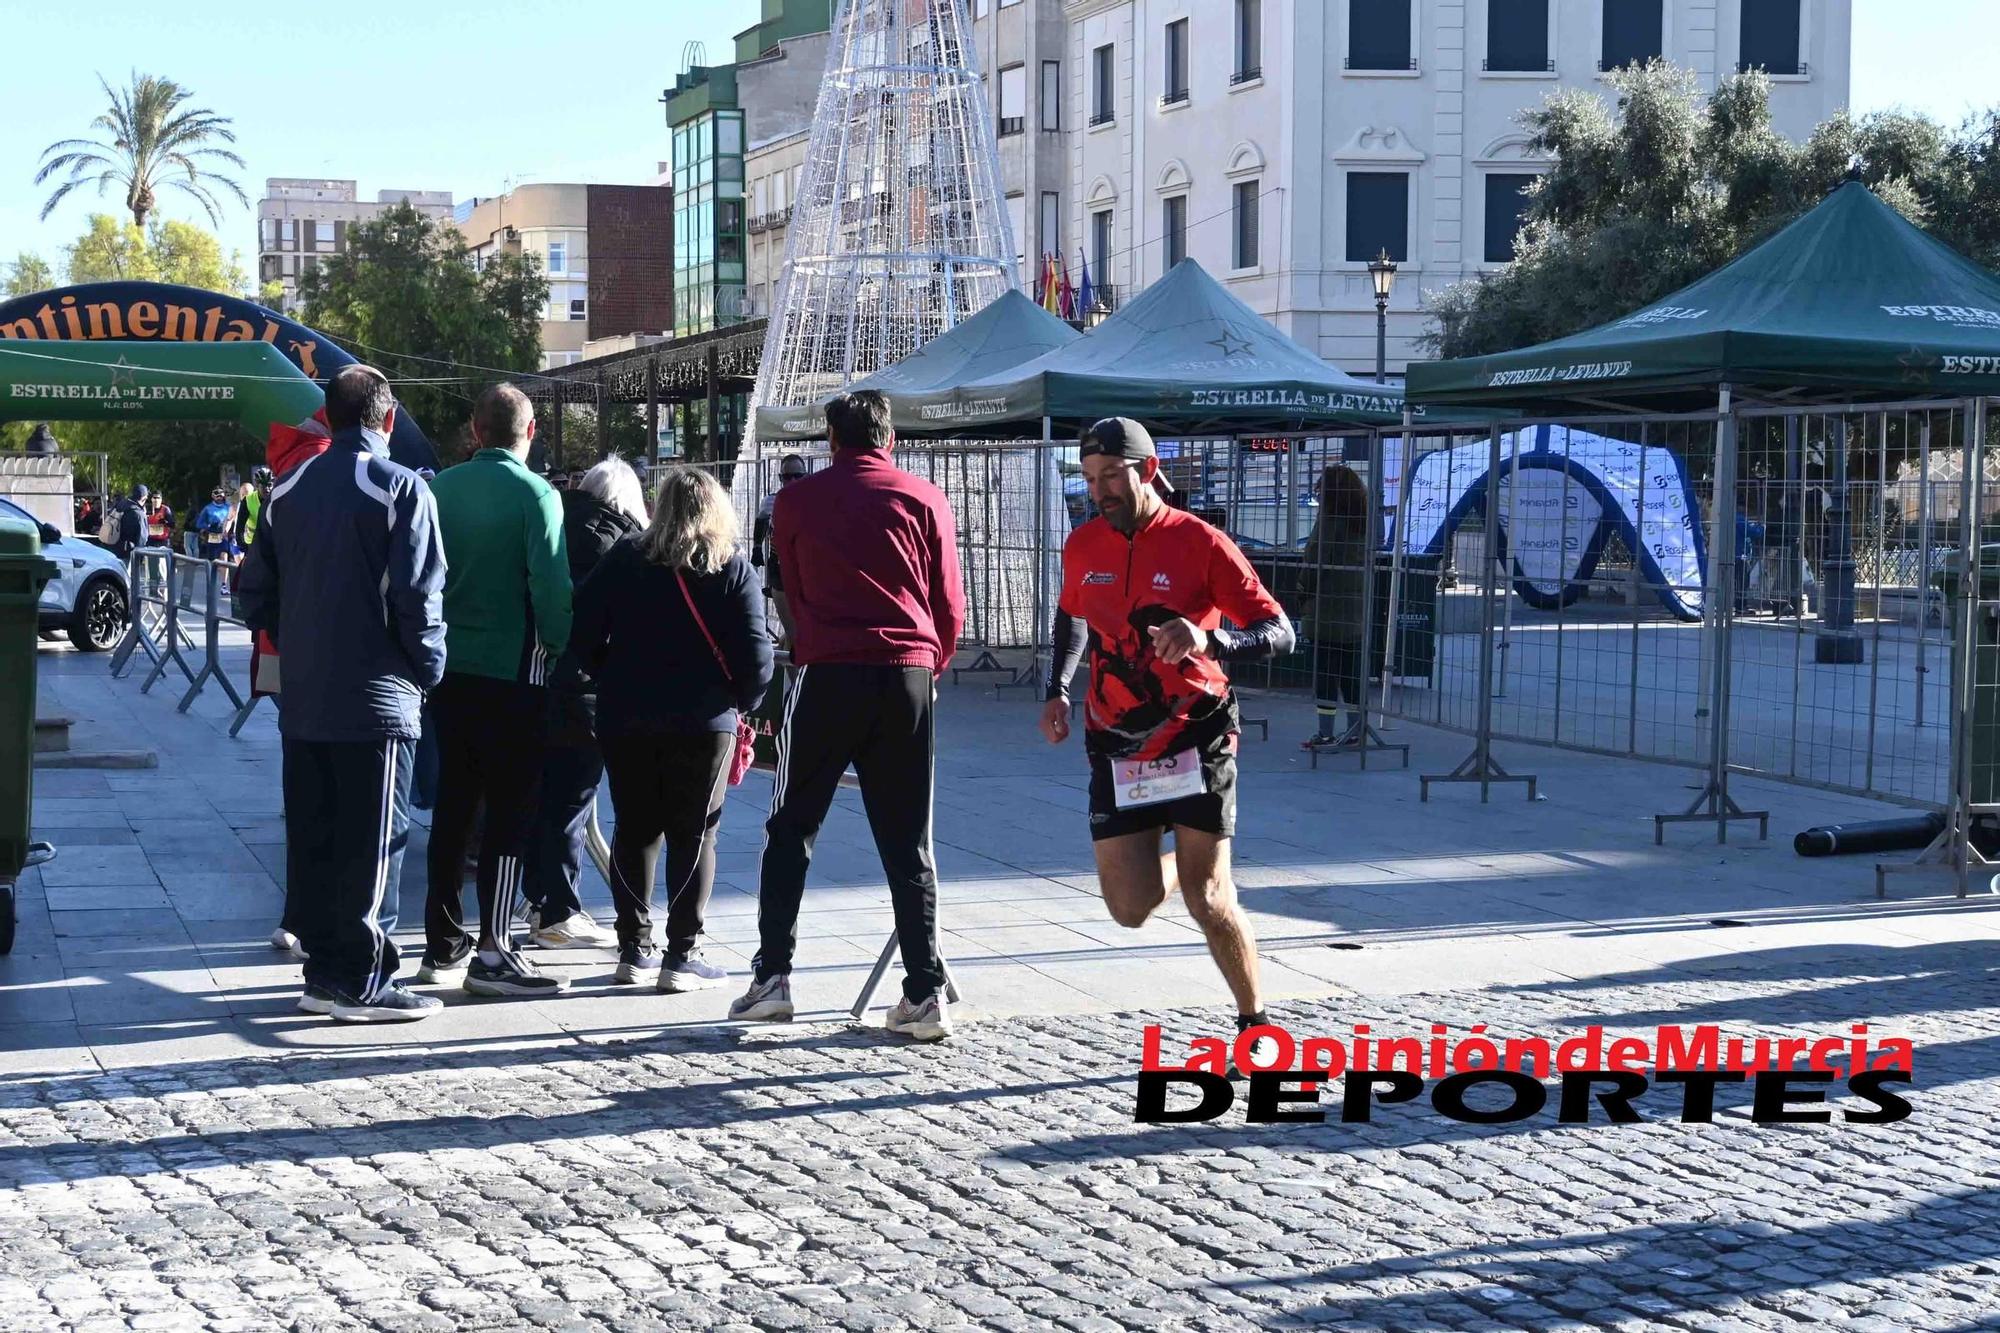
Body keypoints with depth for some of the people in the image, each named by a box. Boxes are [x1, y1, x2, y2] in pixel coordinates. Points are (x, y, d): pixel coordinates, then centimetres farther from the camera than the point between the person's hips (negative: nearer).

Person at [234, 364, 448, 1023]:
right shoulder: (401, 489, -11)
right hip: (376, 699, -6)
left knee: (311, 839, 11)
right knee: (373, 842, 0)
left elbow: (255, 594, 10)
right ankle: (361, 981, 1)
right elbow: (419, 598, -15)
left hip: (302, 700, 6)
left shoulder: (287, 491, 8)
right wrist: (428, 670, 0)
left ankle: (323, 969, 17)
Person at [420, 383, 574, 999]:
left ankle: (444, 945, 18)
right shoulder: (534, 494, -10)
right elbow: (550, 584, -17)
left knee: (452, 805, 13)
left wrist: (432, 646, 16)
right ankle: (493, 952, -6)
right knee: (510, 810, -2)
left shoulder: (441, 487, 5)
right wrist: (560, 648, -4)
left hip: (449, 668, 6)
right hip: (512, 671, -5)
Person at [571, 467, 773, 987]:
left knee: (635, 830, 13)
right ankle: (682, 955, 2)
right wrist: (743, 703, 9)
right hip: (704, 722, -2)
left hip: (625, 719, 2)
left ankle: (633, 949, 15)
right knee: (693, 834, 5)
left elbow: (582, 635, 0)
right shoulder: (733, 569, -4)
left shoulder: (623, 561, 2)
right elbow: (755, 653, -9)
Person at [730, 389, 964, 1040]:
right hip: (909, 675, 1)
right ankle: (925, 992, 0)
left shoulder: (796, 501, 7)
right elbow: (951, 608, 9)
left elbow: (790, 595, 15)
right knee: (908, 841, 5)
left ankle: (773, 975, 5)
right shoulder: (926, 502, 8)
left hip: (826, 673, -1)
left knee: (791, 829, 11)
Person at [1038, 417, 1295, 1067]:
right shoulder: (1083, 546, 4)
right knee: (1131, 908, -2)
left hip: (1195, 739, -4)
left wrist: (1208, 639, -31)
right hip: (1118, 746, 4)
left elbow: (1279, 633, -12)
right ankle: (1176, 865, 34)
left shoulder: (1200, 543, -10)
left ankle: (1255, 1025, 13)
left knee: (1208, 901, -8)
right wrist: (1058, 690, 11)